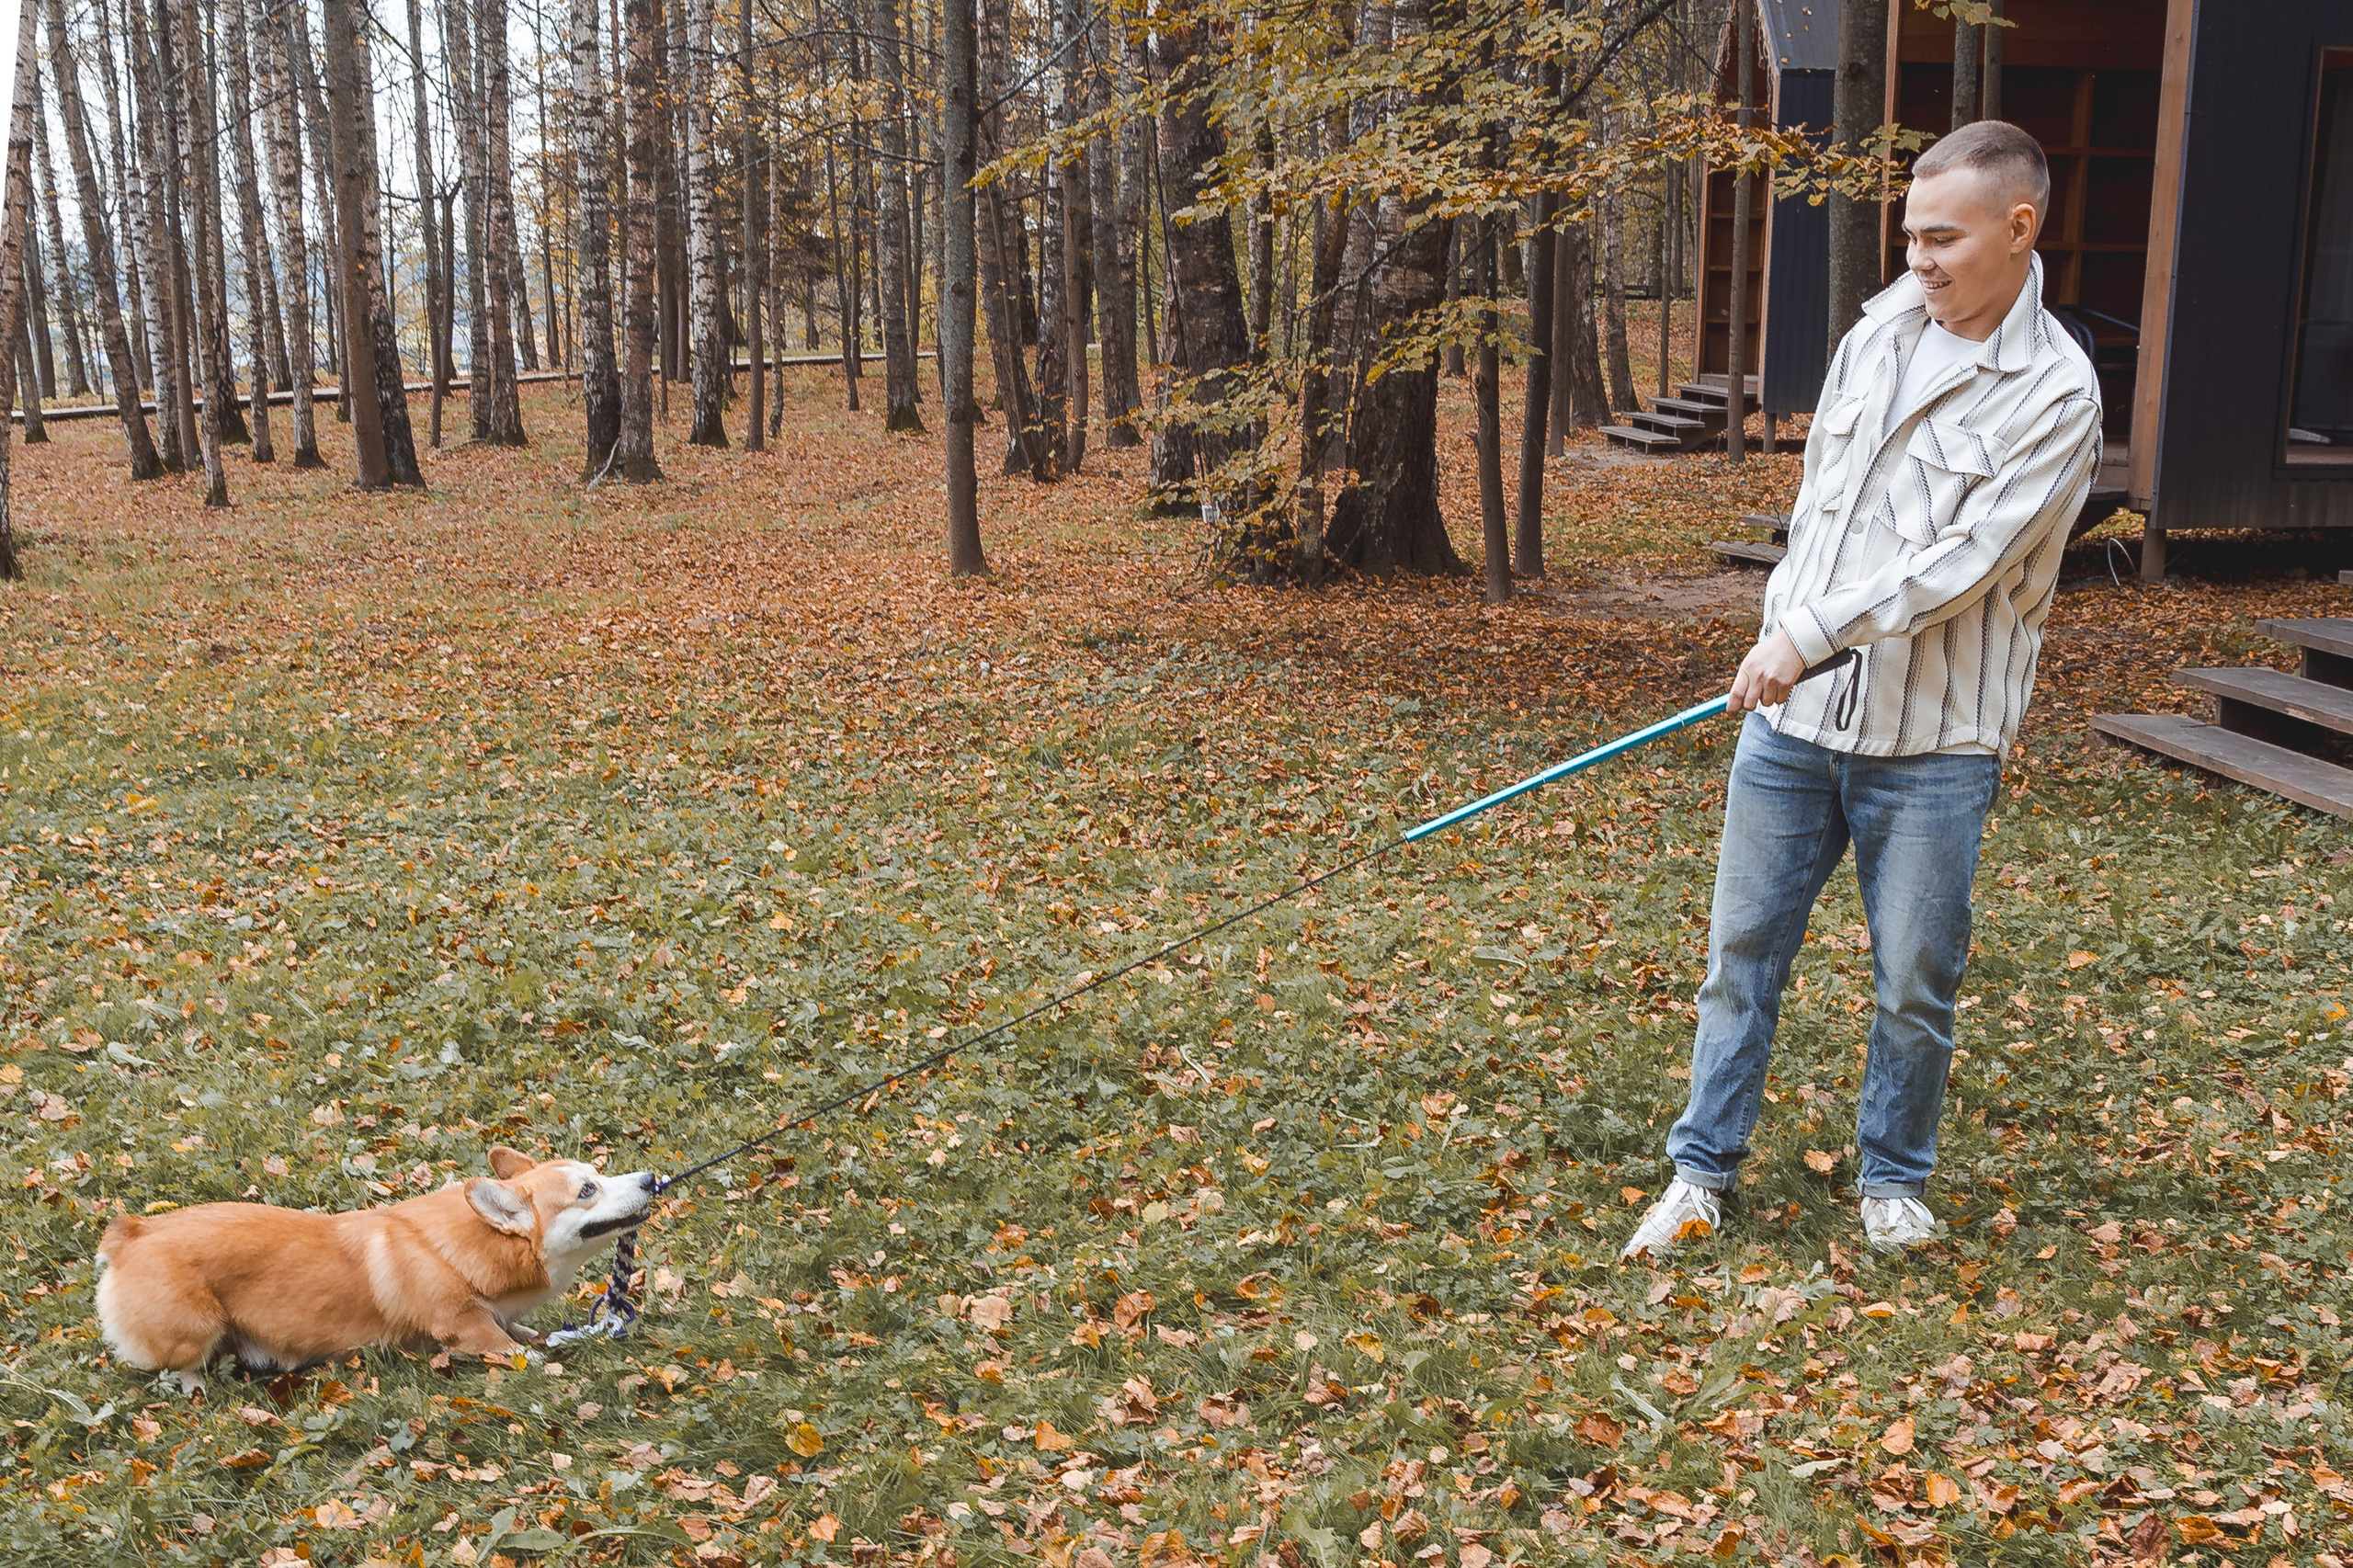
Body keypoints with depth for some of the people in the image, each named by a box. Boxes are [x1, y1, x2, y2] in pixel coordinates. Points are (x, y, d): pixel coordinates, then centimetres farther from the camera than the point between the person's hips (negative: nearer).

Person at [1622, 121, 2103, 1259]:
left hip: (1932, 742, -5)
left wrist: (1811, 634, -23)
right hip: (1793, 714, 5)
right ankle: (1703, 1170, 22)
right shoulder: (1880, 327, 8)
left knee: (1916, 981, 6)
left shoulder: (2055, 393, -10)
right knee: (1742, 949, 9)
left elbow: (1962, 558, -18)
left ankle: (1893, 1177, 28)